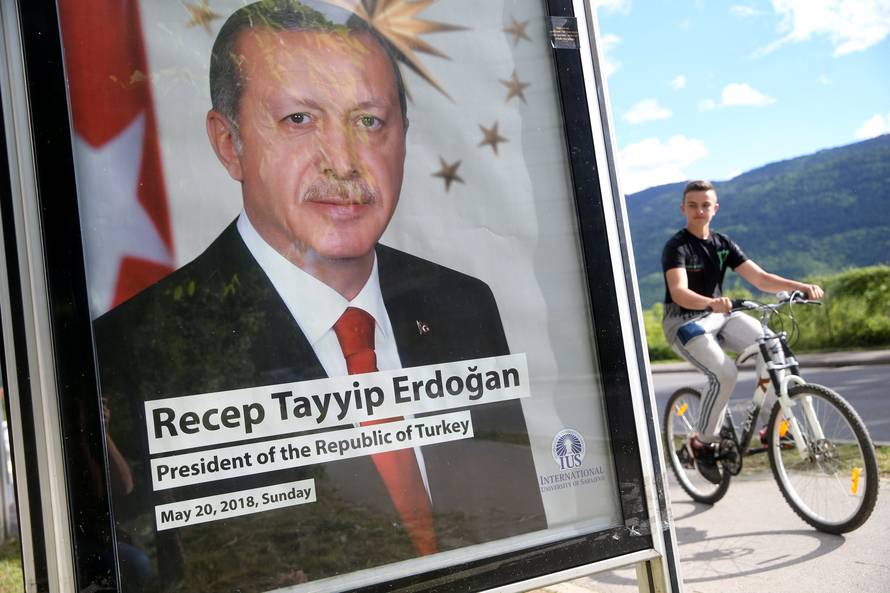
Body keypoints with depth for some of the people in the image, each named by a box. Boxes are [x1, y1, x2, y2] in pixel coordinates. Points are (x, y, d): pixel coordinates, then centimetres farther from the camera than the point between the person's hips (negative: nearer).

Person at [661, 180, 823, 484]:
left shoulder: (722, 243, 5)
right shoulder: (676, 247, -13)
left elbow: (760, 278, -3)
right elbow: (679, 292, -30)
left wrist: (802, 286, -19)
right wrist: (711, 302, -50)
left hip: (720, 316, 5)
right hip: (684, 322, -5)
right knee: (724, 373, -28)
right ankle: (703, 441, -7)